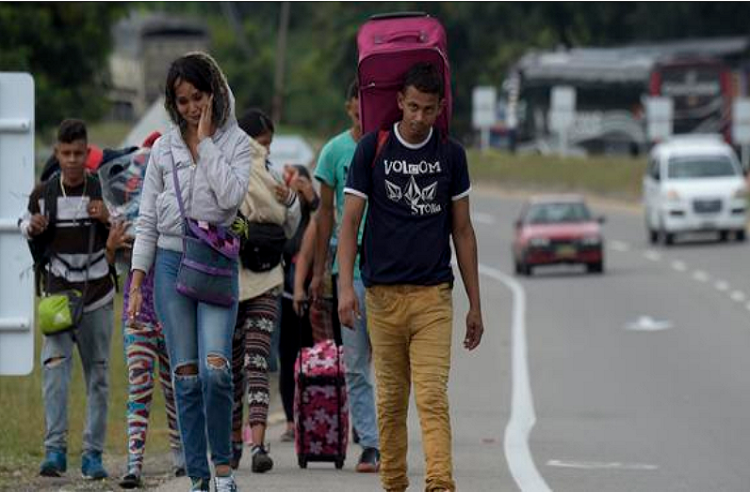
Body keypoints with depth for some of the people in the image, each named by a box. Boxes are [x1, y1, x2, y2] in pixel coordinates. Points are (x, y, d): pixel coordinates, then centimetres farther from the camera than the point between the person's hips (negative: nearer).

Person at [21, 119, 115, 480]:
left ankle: (93, 453, 10)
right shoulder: (43, 195, 2)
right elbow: (32, 241, 16)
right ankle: (55, 449, -20)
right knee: (54, 367, -16)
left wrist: (108, 219, -14)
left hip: (97, 294, 0)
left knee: (97, 374, 4)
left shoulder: (103, 191, 0)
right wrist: (34, 230, -7)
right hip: (58, 293, 0)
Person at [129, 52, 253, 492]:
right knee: (186, 375, 0)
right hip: (172, 262, 2)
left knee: (215, 368, -18)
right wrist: (137, 282, 5)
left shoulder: (237, 143, 2)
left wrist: (206, 142, -11)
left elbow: (232, 195, -17)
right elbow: (147, 219, 10)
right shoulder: (165, 148, 9)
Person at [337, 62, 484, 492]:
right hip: (383, 295, 0)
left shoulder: (450, 155, 6)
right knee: (391, 400, 7)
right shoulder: (372, 149, 1)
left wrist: (475, 304, 9)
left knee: (433, 397, -12)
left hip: (434, 295, 0)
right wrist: (346, 286, -13)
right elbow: (350, 222, 0)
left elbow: (463, 230, 11)